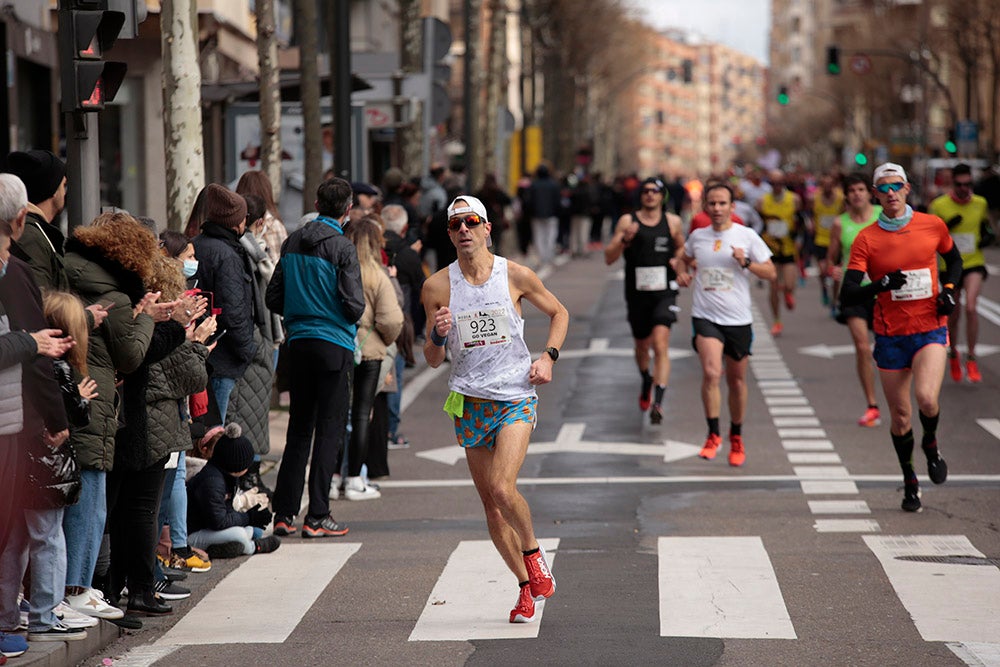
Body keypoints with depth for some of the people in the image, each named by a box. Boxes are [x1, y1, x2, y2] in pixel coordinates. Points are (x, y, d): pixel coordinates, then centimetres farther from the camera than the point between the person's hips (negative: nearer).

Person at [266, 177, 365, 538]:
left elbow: (274, 298, 8)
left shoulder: (292, 242, 5)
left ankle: (283, 512, 11)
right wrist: (354, 312, 7)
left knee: (298, 428, 12)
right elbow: (354, 306, -15)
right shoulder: (342, 247, -12)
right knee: (329, 430, 0)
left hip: (298, 343, 6)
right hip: (334, 346, -6)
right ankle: (317, 516, -2)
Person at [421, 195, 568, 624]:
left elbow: (558, 312, 14)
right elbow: (434, 360, 6)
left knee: (503, 489, -21)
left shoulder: (515, 276, -2)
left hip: (516, 396, -2)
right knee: (490, 504, 5)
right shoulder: (437, 287, 0)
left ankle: (533, 552, 7)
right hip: (470, 401, 3)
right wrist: (438, 335, -15)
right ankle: (527, 587, 19)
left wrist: (548, 356, 0)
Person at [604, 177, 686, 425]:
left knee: (660, 345, -17)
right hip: (637, 293, 1)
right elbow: (609, 258, -1)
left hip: (664, 292, -1)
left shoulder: (673, 222, 5)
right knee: (642, 345, 17)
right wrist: (624, 239, -19)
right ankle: (646, 381, 49)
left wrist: (677, 260, 2)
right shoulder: (628, 221, 1)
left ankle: (657, 402, -22)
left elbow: (680, 246, 24)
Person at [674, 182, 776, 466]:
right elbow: (685, 259, 27)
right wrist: (682, 272, 5)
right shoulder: (697, 236, 5)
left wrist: (746, 263, -17)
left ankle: (736, 437, 31)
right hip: (705, 317, 0)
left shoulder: (747, 236, -2)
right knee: (711, 372, -21)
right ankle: (713, 435, -10)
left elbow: (771, 273, -1)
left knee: (737, 381, 10)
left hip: (738, 319, 0)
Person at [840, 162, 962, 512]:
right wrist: (880, 284, -26)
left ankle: (931, 444, 11)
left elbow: (954, 259, 21)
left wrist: (948, 288, 3)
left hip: (930, 329, -1)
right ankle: (910, 481, 27)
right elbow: (847, 295, -9)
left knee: (926, 398, -23)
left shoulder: (933, 225, 1)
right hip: (890, 335, 1)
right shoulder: (865, 240, -4)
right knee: (900, 416, 5)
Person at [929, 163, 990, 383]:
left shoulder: (980, 204, 1)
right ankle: (953, 354, 37)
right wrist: (946, 227, -20)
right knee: (953, 316, 10)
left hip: (974, 264, 0)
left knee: (971, 307, -21)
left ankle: (971, 359, -11)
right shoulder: (939, 206, -6)